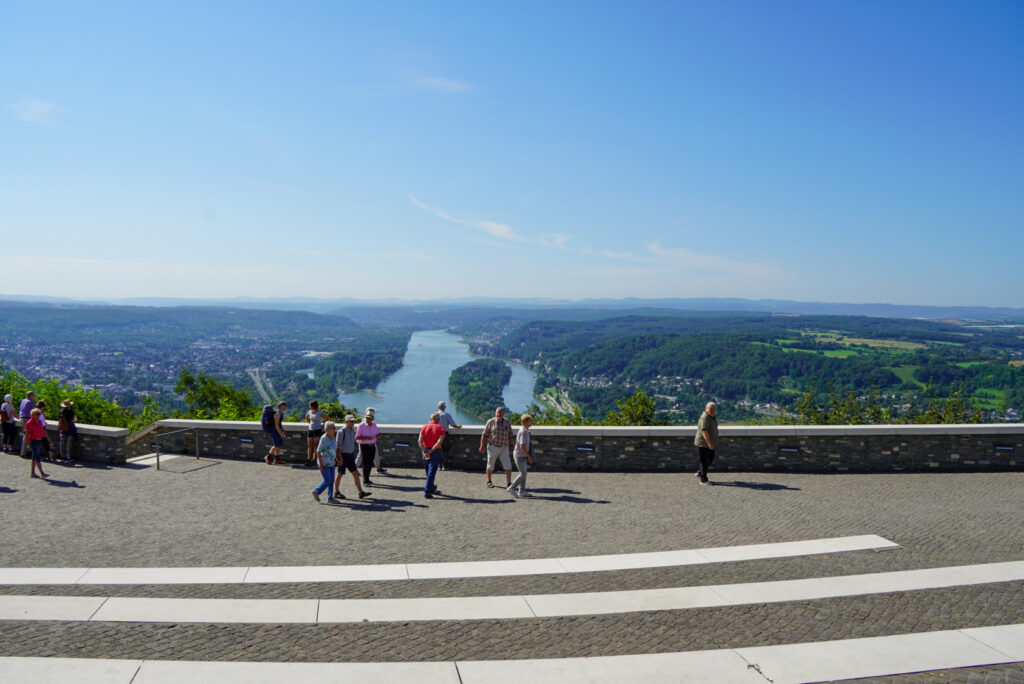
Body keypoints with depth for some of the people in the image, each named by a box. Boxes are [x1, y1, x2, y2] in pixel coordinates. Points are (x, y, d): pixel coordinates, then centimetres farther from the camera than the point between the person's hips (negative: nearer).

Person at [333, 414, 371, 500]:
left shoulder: (353, 431, 7)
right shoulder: (342, 432, -15)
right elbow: (338, 446, -16)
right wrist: (340, 458, -19)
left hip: (350, 455, 7)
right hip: (343, 455, -7)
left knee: (355, 473, 0)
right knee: (340, 474, 4)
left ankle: (360, 493, -3)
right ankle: (336, 492, 19)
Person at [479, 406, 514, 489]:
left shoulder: (507, 423, 0)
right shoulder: (490, 422, -8)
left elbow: (510, 436, 8)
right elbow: (484, 434, -6)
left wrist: (511, 447, 7)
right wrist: (482, 446, -8)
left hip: (504, 448, 2)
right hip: (492, 447, -2)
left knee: (508, 466, -7)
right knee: (490, 466, 11)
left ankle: (509, 483, -1)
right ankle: (489, 481, 31)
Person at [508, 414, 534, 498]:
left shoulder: (525, 430, 9)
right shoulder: (523, 432, -22)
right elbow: (522, 446, -26)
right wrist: (529, 456, -20)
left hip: (523, 455, 9)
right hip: (520, 456, -9)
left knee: (523, 473, 11)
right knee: (522, 474, -6)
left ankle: (522, 491, 16)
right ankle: (512, 488, 2)